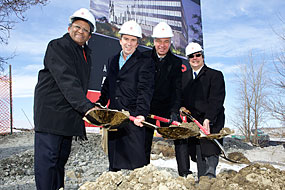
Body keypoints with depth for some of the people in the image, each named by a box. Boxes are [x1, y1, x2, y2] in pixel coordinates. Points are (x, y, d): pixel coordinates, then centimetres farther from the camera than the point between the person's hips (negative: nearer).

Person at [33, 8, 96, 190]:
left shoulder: (86, 53, 16)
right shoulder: (57, 46, -10)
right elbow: (67, 81, -24)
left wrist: (83, 109, 16)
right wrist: (87, 106, -33)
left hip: (69, 115, 8)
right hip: (50, 112, -8)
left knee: (61, 159, 15)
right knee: (47, 159, -6)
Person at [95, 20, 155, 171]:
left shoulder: (145, 63, -3)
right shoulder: (112, 61, 17)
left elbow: (145, 91, -13)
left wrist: (141, 113, -25)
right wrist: (100, 103, 14)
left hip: (133, 118, -6)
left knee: (136, 158, -5)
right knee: (113, 161, 14)